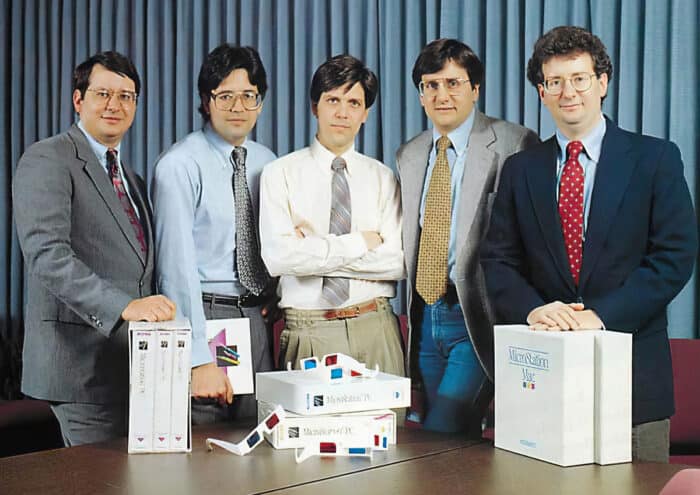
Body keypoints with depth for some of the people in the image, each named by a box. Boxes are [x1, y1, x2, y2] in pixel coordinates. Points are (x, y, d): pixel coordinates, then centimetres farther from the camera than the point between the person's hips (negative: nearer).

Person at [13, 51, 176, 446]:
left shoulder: (131, 177, 20)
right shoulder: (48, 160, -7)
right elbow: (48, 256, -21)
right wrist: (124, 306, -29)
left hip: (133, 359, 8)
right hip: (82, 359, -8)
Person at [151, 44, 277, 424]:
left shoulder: (266, 163, 10)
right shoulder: (180, 165, -11)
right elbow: (177, 264, -17)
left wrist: (272, 301, 3)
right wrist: (200, 358, -22)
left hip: (255, 319, 6)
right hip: (203, 317, -6)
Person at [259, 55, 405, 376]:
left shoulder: (382, 177, 7)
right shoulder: (280, 174, 1)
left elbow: (398, 262, -5)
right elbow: (278, 258, -13)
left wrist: (314, 251, -10)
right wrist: (359, 243, -10)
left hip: (374, 328, 2)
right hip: (307, 330, -1)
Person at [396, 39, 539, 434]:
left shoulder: (514, 144, -8)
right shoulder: (409, 156, 13)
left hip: (480, 319, -6)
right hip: (425, 316, 6)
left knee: (441, 433, -14)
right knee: (456, 437, 14)